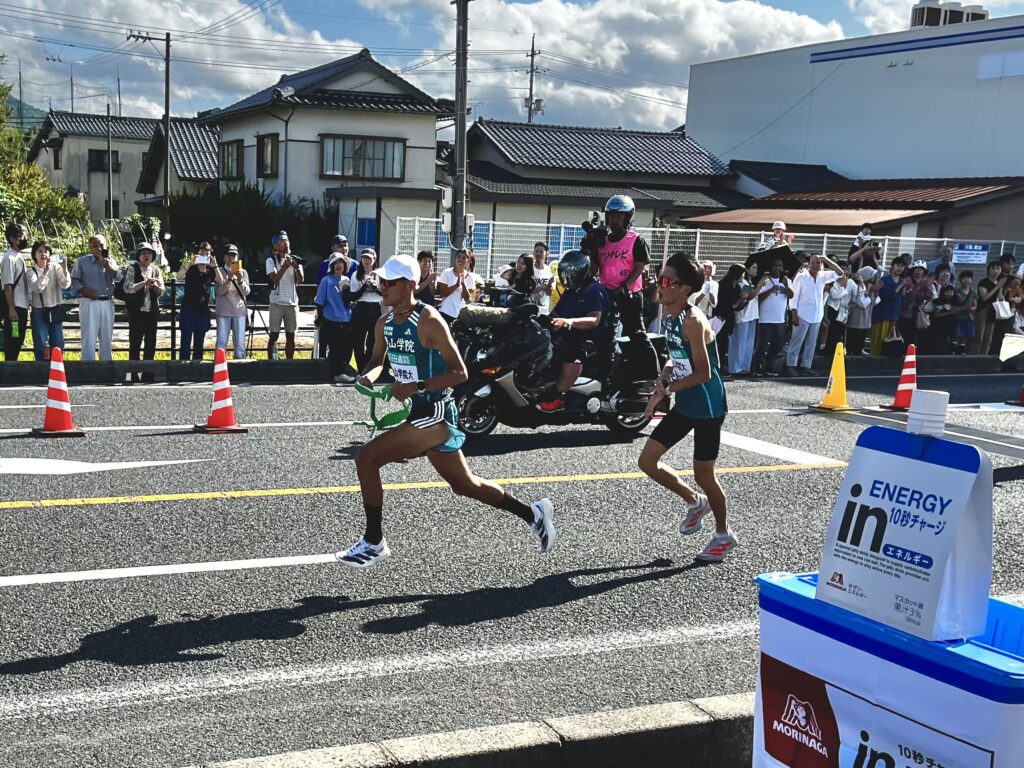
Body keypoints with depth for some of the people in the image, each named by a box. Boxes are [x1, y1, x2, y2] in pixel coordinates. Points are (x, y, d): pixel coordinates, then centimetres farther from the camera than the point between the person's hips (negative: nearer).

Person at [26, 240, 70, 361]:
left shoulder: (56, 267, 1)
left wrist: (64, 268, -28)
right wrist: (45, 270, -26)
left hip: (56, 311, 1)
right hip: (39, 312, -1)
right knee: (41, 346, -1)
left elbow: (65, 284, -13)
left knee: (57, 345, 5)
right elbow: (38, 288, -18)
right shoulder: (31, 272, -1)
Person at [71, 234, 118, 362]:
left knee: (107, 338, 10)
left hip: (107, 303, 3)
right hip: (89, 303, -3)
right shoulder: (82, 261, 2)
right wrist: (85, 291, -13)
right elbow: (74, 280, 1)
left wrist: (107, 265, -18)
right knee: (89, 338, -3)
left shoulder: (110, 261, 9)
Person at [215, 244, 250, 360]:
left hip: (239, 311, 2)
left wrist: (240, 280, -18)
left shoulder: (243, 272, 10)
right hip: (223, 312, -2)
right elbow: (219, 292, -6)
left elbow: (246, 292, -1)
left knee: (240, 344, 0)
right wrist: (228, 280, -20)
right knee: (221, 343, -5)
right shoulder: (219, 271, 4)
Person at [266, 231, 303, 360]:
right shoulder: (271, 260, 0)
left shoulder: (294, 259, 9)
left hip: (292, 303, 3)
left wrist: (296, 267, -21)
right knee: (274, 336, -1)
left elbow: (301, 279, -3)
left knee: (291, 336, 5)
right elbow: (275, 279, -13)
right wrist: (285, 266, -23)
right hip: (277, 303, -3)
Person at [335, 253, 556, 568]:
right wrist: (368, 376, -1)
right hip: (420, 413, 9)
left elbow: (459, 372, -18)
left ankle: (373, 542, -1)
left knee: (366, 458, -15)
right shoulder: (384, 323, 7)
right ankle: (532, 513, 34)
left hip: (435, 413, -9)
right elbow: (378, 361, 22)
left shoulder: (428, 321, -17)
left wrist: (417, 386, -27)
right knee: (464, 484, 19)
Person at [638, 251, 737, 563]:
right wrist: (662, 381, -3)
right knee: (647, 460, 7)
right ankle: (694, 502, 30)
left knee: (703, 473, 4)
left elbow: (704, 373, -24)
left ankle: (724, 534, 26)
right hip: (684, 406, 8)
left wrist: (668, 389, -18)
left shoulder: (693, 322, -23)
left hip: (707, 408, -8)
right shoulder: (669, 318, 3)